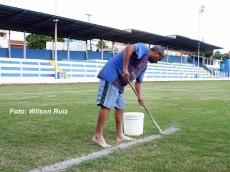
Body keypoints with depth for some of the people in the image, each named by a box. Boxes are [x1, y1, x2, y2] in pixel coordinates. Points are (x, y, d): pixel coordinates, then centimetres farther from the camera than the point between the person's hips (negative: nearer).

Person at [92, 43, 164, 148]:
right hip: (111, 75, -10)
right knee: (106, 105, -13)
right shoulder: (144, 48, -6)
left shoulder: (144, 65, 23)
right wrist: (125, 69, -26)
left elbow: (138, 82, 27)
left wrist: (140, 97, 17)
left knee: (120, 107, 12)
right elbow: (129, 48, -25)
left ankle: (119, 135, 21)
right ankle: (98, 136, -10)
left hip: (119, 83, 11)